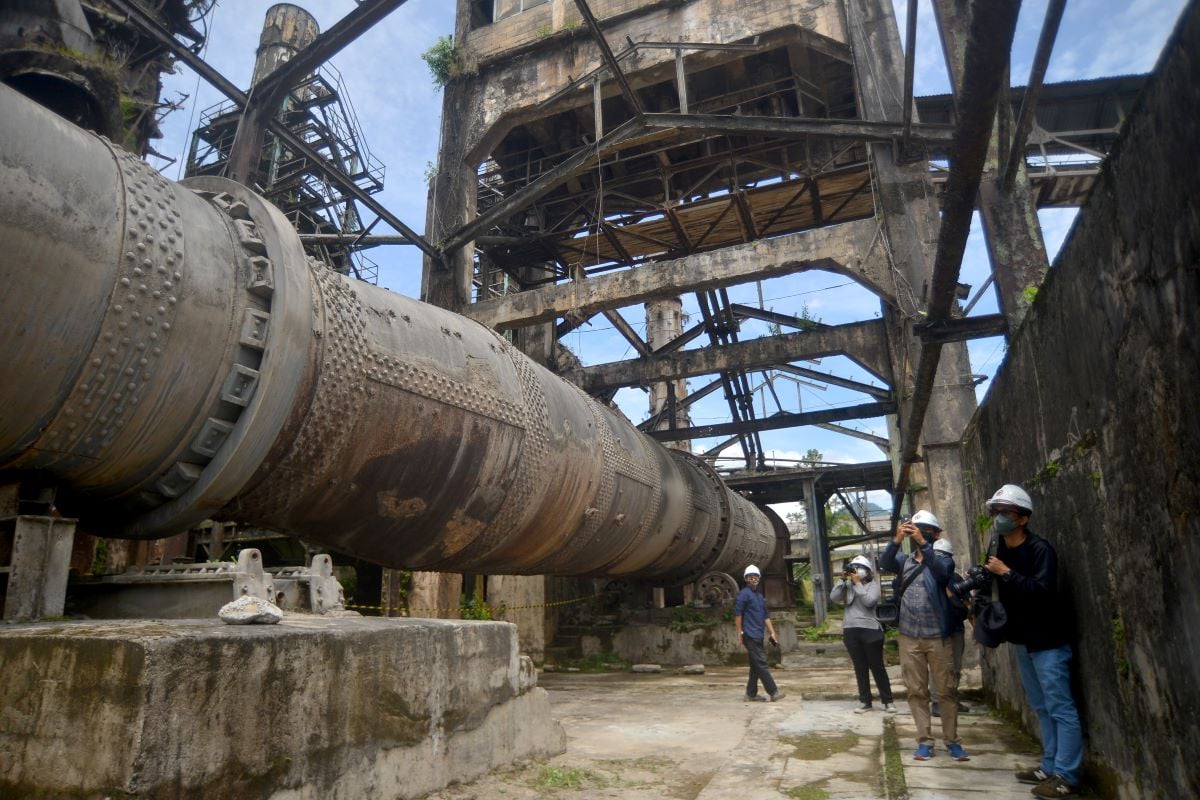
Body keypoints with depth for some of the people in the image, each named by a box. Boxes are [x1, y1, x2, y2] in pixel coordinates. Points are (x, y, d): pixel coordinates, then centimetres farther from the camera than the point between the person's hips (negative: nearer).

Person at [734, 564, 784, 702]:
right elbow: (737, 614, -11)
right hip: (750, 635, -9)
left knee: (756, 665, 11)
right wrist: (740, 633, -12)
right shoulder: (744, 594, -8)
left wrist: (772, 633, 13)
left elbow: (766, 616, 19)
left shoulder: (760, 596, 18)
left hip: (758, 636, 9)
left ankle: (751, 694, 17)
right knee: (761, 664, -8)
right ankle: (773, 692, -6)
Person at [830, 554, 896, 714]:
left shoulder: (873, 584, -1)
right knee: (860, 668, 9)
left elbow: (869, 601, -17)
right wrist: (842, 579, -5)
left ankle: (888, 701, 16)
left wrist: (858, 583, -13)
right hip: (851, 631, 4)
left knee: (877, 667, 4)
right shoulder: (847, 585, 9)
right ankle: (865, 701, 16)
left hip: (870, 630, -4)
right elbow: (833, 597, -3)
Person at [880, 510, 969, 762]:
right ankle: (924, 740, 14)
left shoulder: (942, 558, 0)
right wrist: (897, 540, -30)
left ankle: (952, 741, 17)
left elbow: (942, 571, -23)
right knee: (916, 691, 6)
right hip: (910, 637, 2)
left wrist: (923, 543, -34)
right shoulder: (904, 560, 6)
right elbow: (884, 563, -14)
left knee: (946, 690, 5)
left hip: (937, 636, -2)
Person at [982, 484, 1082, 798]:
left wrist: (1006, 572, -24)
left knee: (1061, 709, -2)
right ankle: (1050, 767, 20)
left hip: (1048, 642, -8)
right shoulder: (1000, 551, 7)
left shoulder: (1039, 548, -15)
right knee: (1042, 709, 13)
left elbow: (1043, 590, -28)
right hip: (1022, 641, 8)